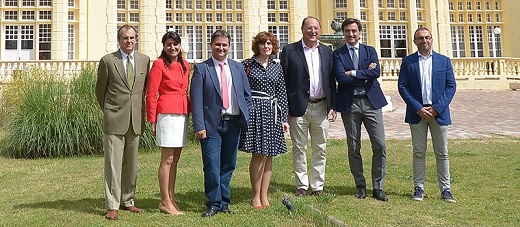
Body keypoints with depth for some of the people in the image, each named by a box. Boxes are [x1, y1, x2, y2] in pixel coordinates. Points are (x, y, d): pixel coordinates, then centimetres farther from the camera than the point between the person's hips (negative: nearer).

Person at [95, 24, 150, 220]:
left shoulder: (145, 60, 9)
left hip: (136, 120, 4)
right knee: (113, 163, -2)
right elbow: (100, 90, 8)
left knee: (131, 163, 11)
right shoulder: (108, 61, -1)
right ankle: (113, 206, 5)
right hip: (114, 119, -3)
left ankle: (128, 201, 23)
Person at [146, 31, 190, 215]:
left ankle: (171, 198, 20)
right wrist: (152, 120, -9)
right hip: (167, 115, -7)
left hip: (182, 115, 7)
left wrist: (189, 114, 11)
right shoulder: (159, 64, -5)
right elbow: (151, 94, -6)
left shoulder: (185, 65, 14)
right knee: (167, 160, -2)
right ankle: (164, 202, 8)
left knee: (175, 159, 11)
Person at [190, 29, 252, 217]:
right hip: (212, 124, -3)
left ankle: (224, 202, 23)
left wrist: (246, 118, 5)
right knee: (212, 167, -2)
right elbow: (196, 100, -5)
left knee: (228, 165, 11)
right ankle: (214, 204, 13)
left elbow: (247, 95, 15)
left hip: (233, 124, 4)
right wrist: (199, 126, -13)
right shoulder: (201, 69, 1)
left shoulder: (238, 67, 13)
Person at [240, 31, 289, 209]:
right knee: (258, 154, -6)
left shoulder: (277, 67, 12)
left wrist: (284, 118, 6)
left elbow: (282, 94, 11)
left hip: (272, 113, 4)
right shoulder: (247, 65, 2)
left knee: (268, 155, 6)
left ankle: (264, 195, 14)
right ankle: (256, 196, 6)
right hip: (254, 111, -4)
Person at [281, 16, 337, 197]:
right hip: (299, 107, -3)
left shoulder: (326, 51, 11)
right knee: (299, 148, 6)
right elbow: (283, 80, -3)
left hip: (321, 107, 3)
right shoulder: (289, 50, 0)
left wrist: (333, 106, 4)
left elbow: (331, 80, 11)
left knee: (320, 149, 9)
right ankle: (302, 185, 18)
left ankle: (317, 185, 21)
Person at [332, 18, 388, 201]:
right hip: (349, 104, -1)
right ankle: (361, 186, 20)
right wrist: (365, 74, -8)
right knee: (353, 148, 6)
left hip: (371, 102, 1)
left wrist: (353, 73, -10)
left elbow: (376, 72, -6)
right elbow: (341, 77, -11)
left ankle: (378, 188, 9)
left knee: (380, 145, -2)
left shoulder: (370, 51, 11)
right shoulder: (338, 54, 5)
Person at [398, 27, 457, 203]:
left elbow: (451, 86, 3)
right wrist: (418, 109, -10)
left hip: (439, 112, 1)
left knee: (442, 153, 5)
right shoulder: (408, 61, 5)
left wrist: (437, 108, -9)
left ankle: (445, 190, 12)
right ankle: (419, 188, 12)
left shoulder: (444, 60, 8)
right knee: (419, 152, 5)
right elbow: (402, 87, -1)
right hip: (417, 113, -1)